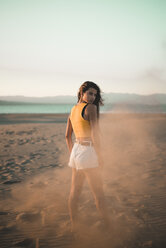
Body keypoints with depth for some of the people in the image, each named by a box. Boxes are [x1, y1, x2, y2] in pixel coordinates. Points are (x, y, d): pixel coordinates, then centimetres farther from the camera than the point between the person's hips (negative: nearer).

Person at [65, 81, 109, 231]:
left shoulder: (73, 109, 12)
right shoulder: (91, 108, -13)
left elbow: (68, 136, 17)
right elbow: (95, 134, -18)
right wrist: (100, 156, -11)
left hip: (76, 151, 8)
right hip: (88, 152, -8)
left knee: (75, 192, 13)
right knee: (98, 193, 0)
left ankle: (74, 225, 23)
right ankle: (108, 225, 10)